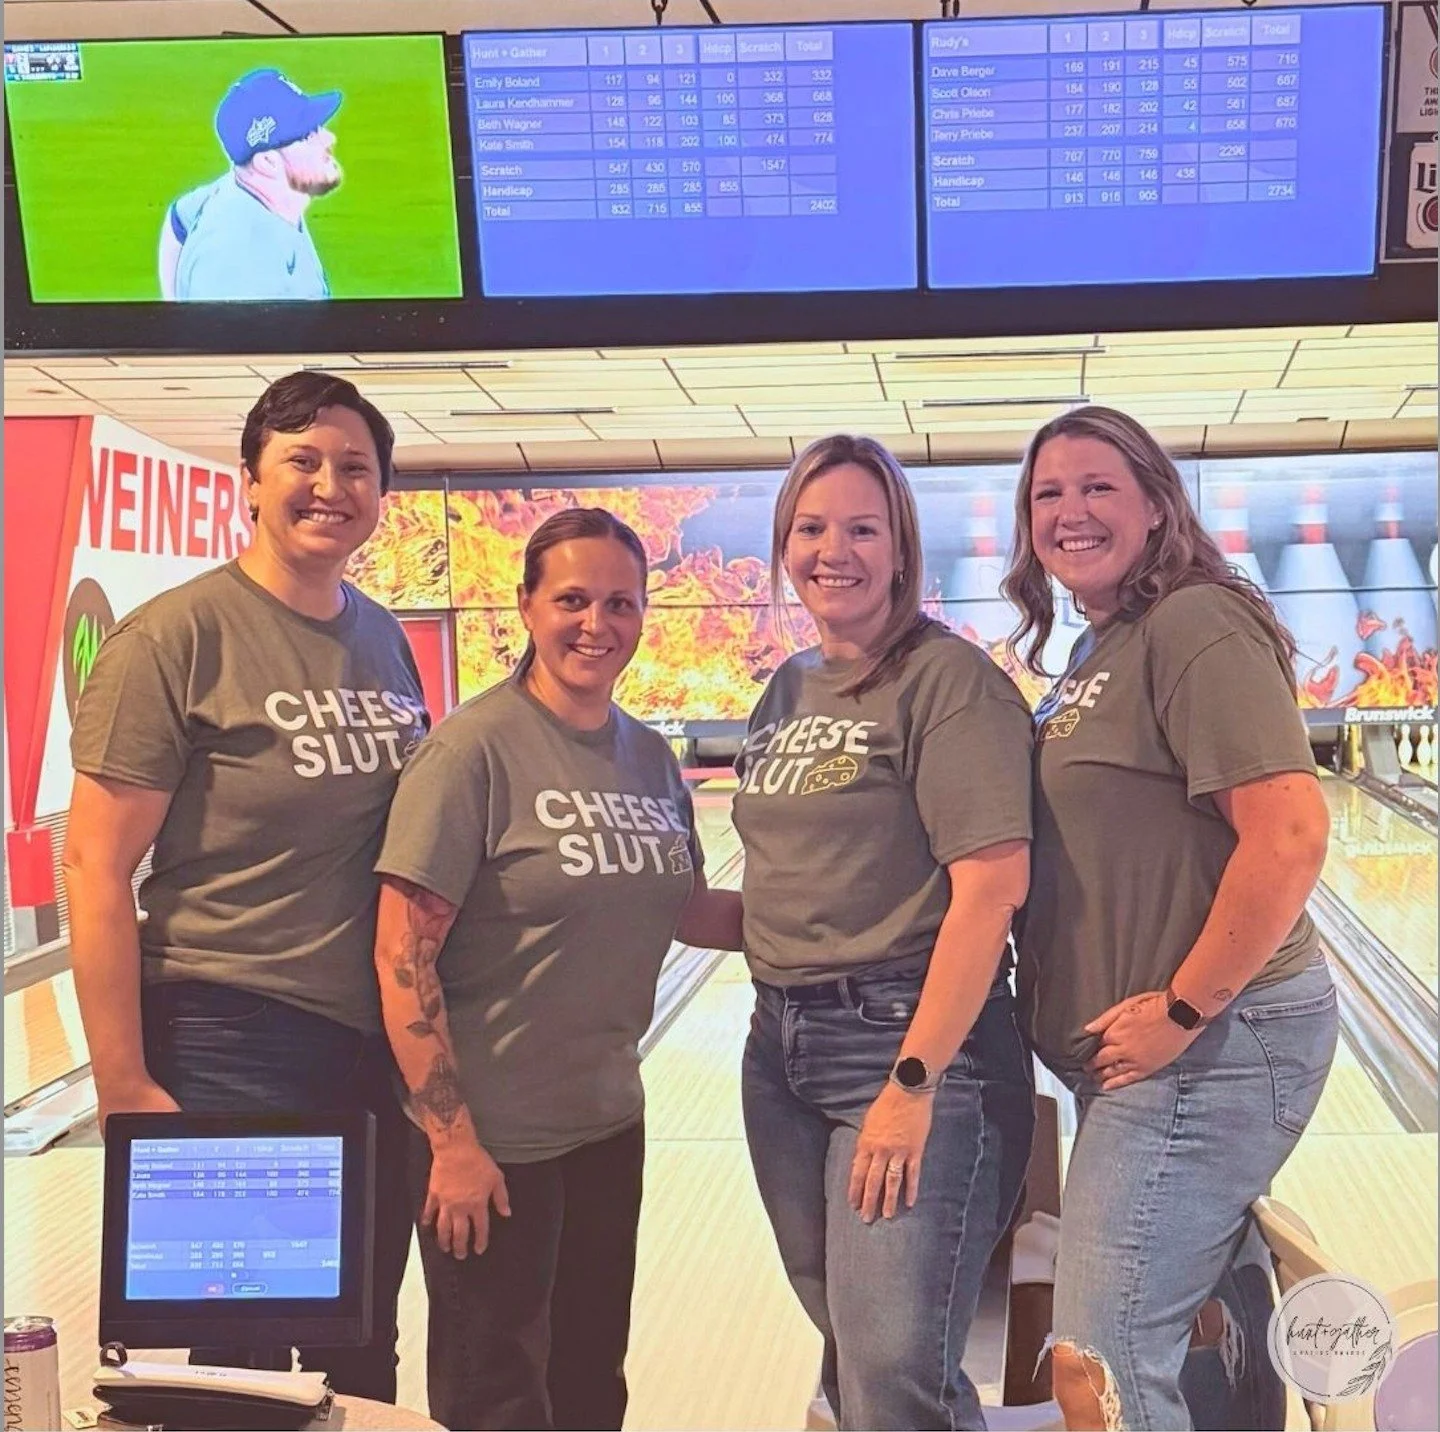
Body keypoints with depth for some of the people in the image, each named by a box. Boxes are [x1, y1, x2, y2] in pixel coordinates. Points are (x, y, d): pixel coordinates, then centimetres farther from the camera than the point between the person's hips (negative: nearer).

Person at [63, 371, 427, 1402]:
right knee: (243, 1361, 6)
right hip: (235, 1047, -6)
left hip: (382, 1044, 6)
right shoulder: (175, 639, -12)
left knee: (363, 1351, 17)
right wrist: (125, 1087, -17)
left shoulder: (385, 641, 8)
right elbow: (96, 869, -14)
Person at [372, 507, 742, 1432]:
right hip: (495, 1142, -6)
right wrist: (452, 1140, -18)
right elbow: (404, 958, -17)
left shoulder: (650, 756, 4)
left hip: (609, 1124, 6)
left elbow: (684, 909, 16)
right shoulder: (476, 749, -16)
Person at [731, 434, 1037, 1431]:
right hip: (782, 1047, 8)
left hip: (909, 1039, -8)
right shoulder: (788, 690, 12)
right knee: (846, 1347, 16)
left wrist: (915, 1080, -22)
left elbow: (990, 886, -19)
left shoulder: (947, 677, -11)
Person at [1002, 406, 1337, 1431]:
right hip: (1144, 1055, 10)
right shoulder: (1096, 656, 15)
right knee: (1194, 1324, 18)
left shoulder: (1195, 627, -16)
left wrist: (1183, 1010, -21)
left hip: (1204, 1048, -10)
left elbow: (1290, 836, -25)